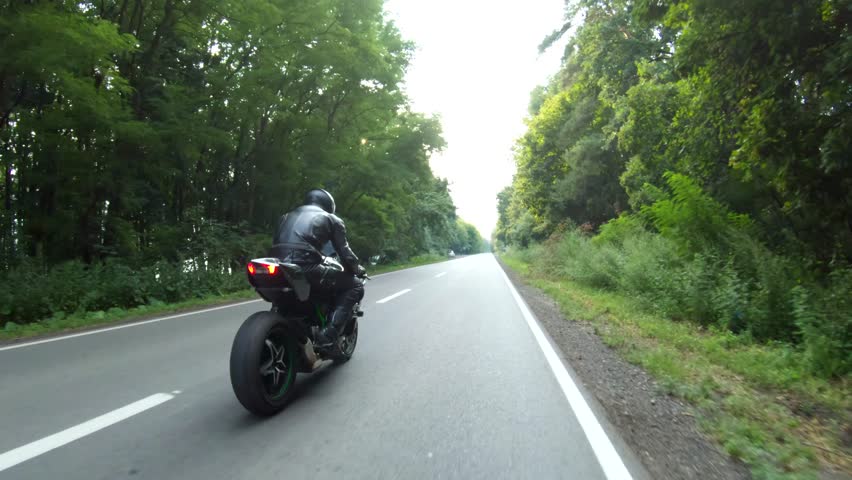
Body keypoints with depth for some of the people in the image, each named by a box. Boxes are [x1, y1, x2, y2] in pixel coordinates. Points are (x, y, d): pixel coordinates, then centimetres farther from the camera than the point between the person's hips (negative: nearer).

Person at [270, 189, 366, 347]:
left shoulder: (287, 215, 32)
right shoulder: (331, 219, 16)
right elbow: (344, 251, 10)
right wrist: (357, 270, 28)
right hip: (305, 268, -7)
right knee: (355, 285, 6)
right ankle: (329, 333, -7)